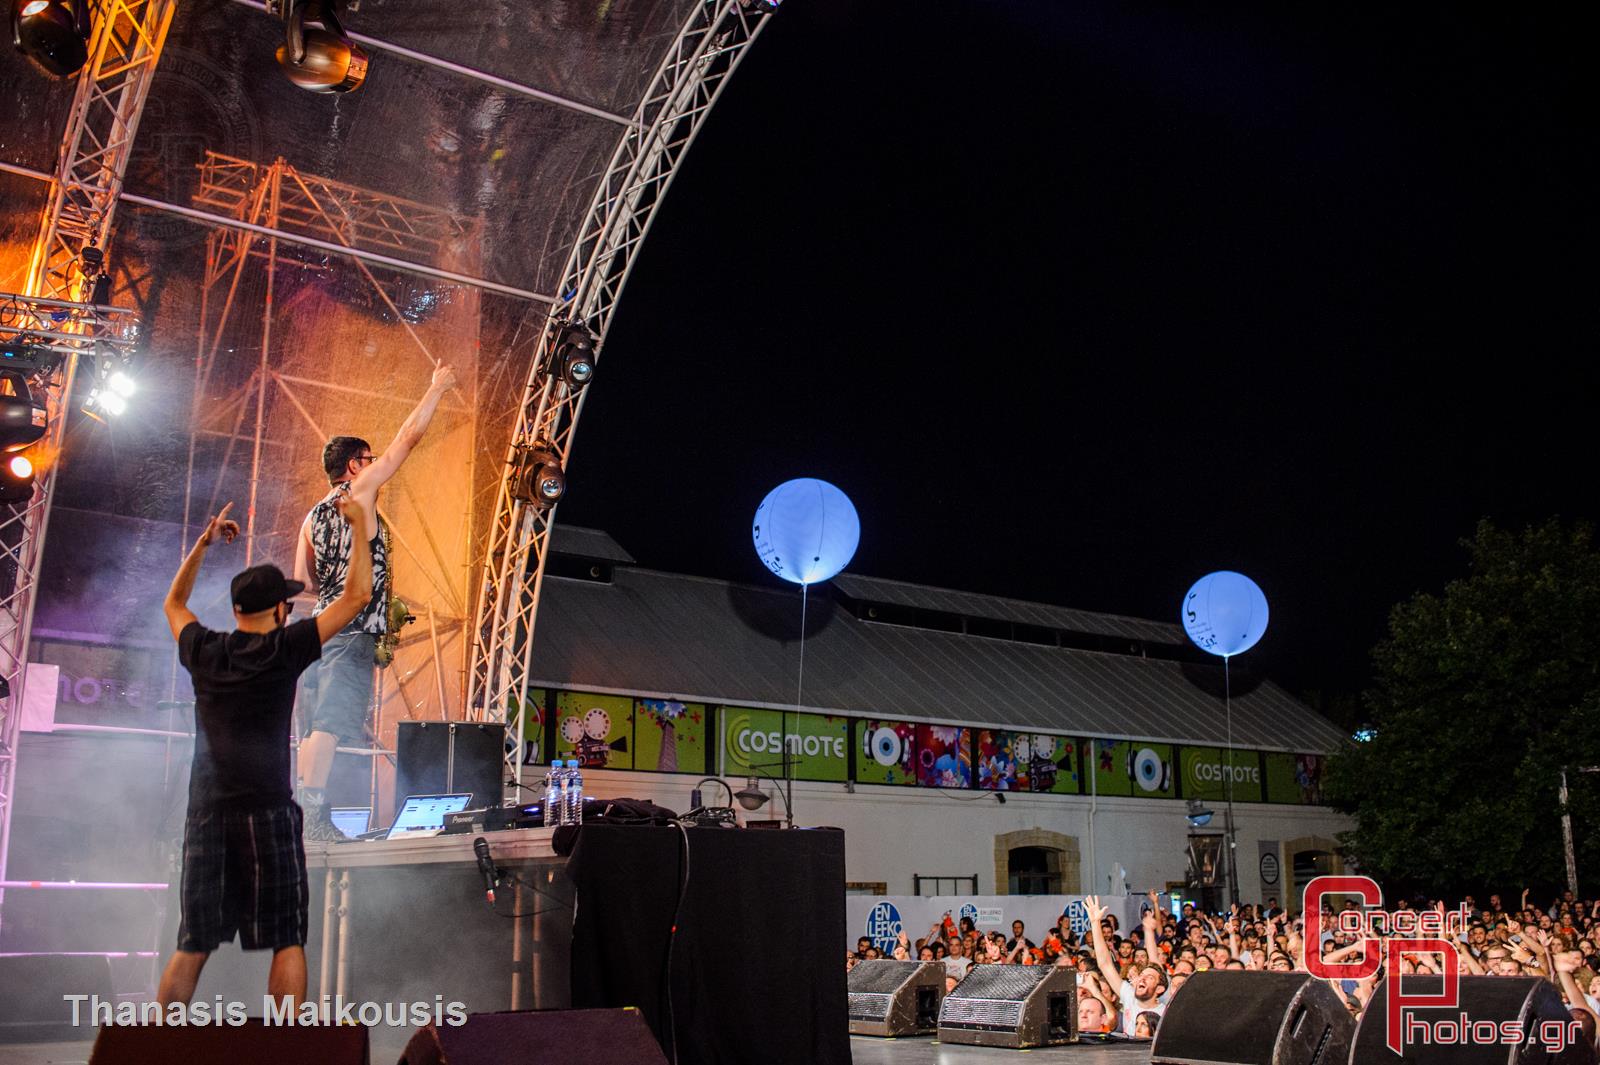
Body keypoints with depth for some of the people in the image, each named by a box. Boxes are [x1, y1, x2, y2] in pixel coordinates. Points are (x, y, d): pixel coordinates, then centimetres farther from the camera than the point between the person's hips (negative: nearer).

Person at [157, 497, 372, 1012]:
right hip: (267, 813, -4)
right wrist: (360, 524, 9)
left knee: (193, 945, 9)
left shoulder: (205, 652, 8)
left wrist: (203, 544, 31)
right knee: (287, 940, 1)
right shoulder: (285, 650, -4)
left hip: (206, 811, 5)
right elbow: (357, 594, 1)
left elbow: (174, 604, 30)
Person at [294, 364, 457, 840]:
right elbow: (408, 437, 0)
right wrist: (436, 389, 10)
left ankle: (303, 814, 6)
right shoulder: (359, 491, -1)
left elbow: (302, 579, 17)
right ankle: (314, 813, -21)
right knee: (331, 724, -15)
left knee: (315, 727, 6)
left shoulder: (313, 517, 19)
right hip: (353, 628, -8)